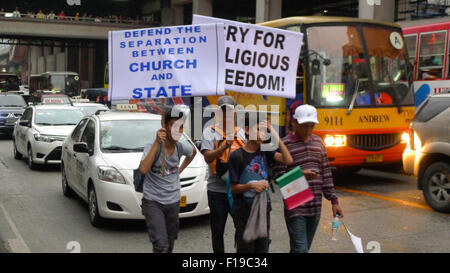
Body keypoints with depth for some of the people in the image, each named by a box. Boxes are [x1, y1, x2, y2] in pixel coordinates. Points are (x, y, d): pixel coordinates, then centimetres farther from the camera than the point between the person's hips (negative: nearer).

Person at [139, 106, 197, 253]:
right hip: (153, 202, -5)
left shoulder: (181, 147, -3)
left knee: (170, 245, 15)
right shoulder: (152, 146, -15)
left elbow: (193, 152, 23)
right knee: (161, 245, -16)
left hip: (174, 202, 5)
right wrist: (157, 143, -32)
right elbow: (143, 170, -32)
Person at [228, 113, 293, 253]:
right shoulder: (236, 156, -10)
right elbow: (234, 188, -6)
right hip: (244, 212, -4)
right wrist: (251, 185, -25)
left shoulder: (265, 151, 2)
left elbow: (288, 160, -13)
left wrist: (275, 135, -15)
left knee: (263, 248, 14)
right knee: (246, 248, 4)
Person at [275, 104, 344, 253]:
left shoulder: (318, 142, 12)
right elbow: (278, 176, -9)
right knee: (300, 249, -11)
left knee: (305, 248, 12)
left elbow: (325, 173, 15)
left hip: (315, 208, 6)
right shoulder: (284, 144, -6)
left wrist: (334, 201, 12)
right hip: (295, 209, -6)